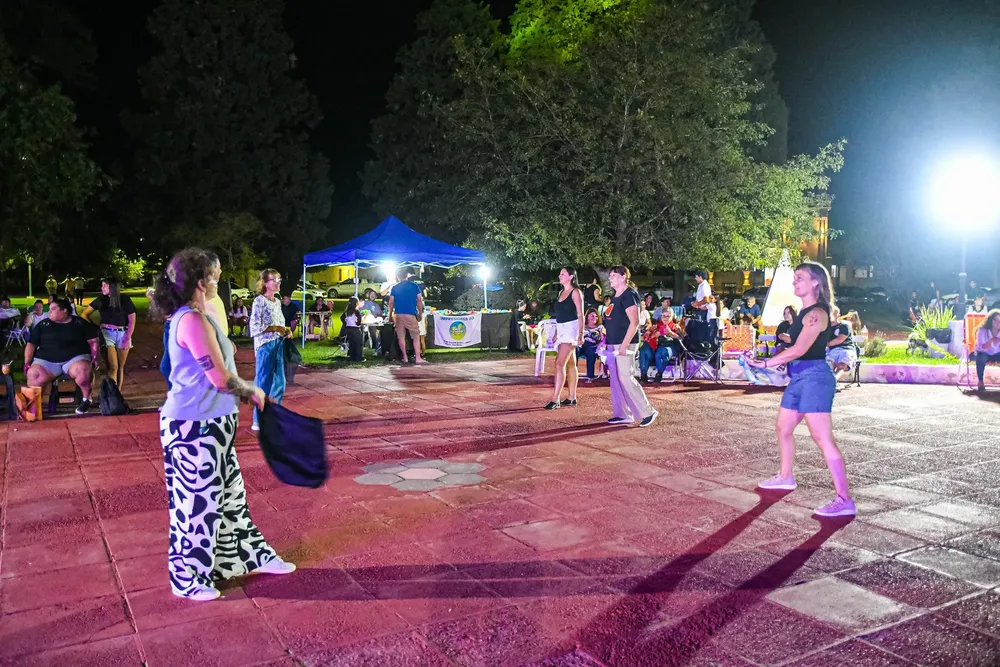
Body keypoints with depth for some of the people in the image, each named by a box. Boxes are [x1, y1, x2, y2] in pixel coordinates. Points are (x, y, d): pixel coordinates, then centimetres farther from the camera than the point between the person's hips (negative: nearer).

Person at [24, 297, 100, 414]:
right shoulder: (43, 324, 15)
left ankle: (86, 399, -14)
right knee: (33, 374, -30)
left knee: (82, 370, -37)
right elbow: (31, 344, 13)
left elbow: (93, 341, 7)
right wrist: (27, 363, 1)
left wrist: (95, 358, -7)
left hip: (75, 358, -2)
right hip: (46, 360, 2)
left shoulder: (80, 323, 9)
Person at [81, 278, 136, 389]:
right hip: (107, 333, -1)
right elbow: (84, 314, 10)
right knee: (113, 367, -13)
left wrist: (127, 338, -7)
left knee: (121, 367, 6)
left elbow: (132, 321, 0)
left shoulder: (125, 299, 0)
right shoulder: (101, 300, 3)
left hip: (123, 334, 1)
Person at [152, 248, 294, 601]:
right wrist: (253, 392, -3)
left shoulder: (193, 317, 11)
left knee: (229, 493, 19)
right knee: (197, 502, 4)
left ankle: (250, 556, 33)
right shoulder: (192, 321, -21)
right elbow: (221, 378, -20)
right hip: (195, 427, -10)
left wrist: (244, 393, 8)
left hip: (211, 424, 10)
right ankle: (189, 579, 21)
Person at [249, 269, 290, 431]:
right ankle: (259, 420, 9)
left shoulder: (278, 301, 14)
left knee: (279, 382, 11)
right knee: (263, 382, -1)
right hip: (265, 346, -8)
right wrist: (275, 328, -20)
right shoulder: (259, 301, -9)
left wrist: (286, 330, 2)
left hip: (279, 345, 8)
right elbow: (254, 327, -15)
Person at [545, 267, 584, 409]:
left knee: (559, 363, -15)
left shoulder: (575, 292, -9)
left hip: (570, 329, -9)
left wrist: (580, 334, -21)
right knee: (570, 364, 11)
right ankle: (572, 398, 14)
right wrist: (556, 333, 18)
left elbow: (580, 315, -14)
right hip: (562, 329, 9)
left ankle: (555, 399, -15)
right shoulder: (561, 292, 15)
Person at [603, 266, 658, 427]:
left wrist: (624, 345, -23)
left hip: (624, 344, -10)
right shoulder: (616, 296, 16)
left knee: (625, 378, -10)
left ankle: (647, 412, 0)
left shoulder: (629, 295, -12)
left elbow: (634, 322, -19)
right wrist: (607, 341, 18)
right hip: (613, 344, 10)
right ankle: (622, 414, 17)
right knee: (616, 379, 10)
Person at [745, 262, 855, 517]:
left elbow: (799, 349, -21)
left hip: (814, 376, -10)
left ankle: (845, 500, -11)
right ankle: (785, 477, 38)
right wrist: (769, 360, 8)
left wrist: (765, 363, -16)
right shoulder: (805, 312, 15)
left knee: (823, 438, -12)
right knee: (783, 428, 20)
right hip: (799, 377, 10)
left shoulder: (817, 313, -14)